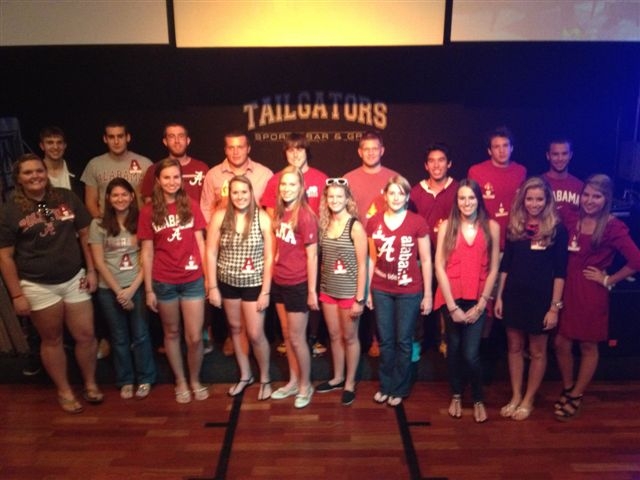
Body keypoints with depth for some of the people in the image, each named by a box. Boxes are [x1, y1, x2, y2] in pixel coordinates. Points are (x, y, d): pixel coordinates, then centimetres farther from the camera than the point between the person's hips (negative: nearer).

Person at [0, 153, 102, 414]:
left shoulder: (67, 198, -1)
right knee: (52, 340, 12)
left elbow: (85, 234, 6)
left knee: (86, 336, 6)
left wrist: (91, 270, 1)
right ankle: (64, 391, 29)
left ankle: (90, 384, 28)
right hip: (38, 286, -2)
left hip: (74, 279, 2)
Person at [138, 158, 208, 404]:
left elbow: (200, 243, 5)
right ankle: (180, 381, 32)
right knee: (172, 333, 14)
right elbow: (147, 252, 1)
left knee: (195, 337, 1)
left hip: (193, 280, 0)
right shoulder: (149, 211, -1)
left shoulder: (191, 206, 2)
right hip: (163, 282, 0)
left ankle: (195, 380, 25)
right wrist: (149, 289, -1)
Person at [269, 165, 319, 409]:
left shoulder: (305, 216, -17)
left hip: (298, 285, -7)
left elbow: (312, 256, -16)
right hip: (279, 283, 7)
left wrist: (312, 291, -14)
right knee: (287, 335, 17)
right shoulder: (280, 213, 4)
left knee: (297, 338, 6)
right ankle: (293, 381, 34)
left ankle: (306, 385, 26)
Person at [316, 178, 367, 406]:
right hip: (327, 290, 5)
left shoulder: (355, 226, -13)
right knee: (334, 336, 17)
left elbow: (362, 265, -13)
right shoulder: (324, 224, 2)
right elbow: (323, 258, 7)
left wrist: (360, 299, -14)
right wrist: (316, 288, 4)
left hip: (349, 291, -5)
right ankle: (337, 377, 34)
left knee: (349, 337, 10)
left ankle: (350, 382, 26)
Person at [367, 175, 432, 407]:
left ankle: (399, 389, 26)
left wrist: (428, 294, -4)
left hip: (409, 292, -2)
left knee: (403, 341, 10)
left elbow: (425, 260, -4)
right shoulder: (373, 222, -1)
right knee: (385, 340, 14)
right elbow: (372, 259, 6)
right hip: (381, 291, 2)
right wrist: (366, 290, 6)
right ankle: (386, 385, 31)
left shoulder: (418, 222, -8)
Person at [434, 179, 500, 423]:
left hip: (477, 299, -1)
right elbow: (439, 266, -5)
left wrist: (481, 303, -5)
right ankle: (456, 396, 34)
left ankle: (479, 399, 20)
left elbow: (493, 268, 1)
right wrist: (452, 306, -9)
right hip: (451, 297, 1)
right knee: (454, 349, 13)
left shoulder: (491, 227, -1)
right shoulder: (447, 226, -2)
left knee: (470, 354, -6)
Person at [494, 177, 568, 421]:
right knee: (515, 347, 13)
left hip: (540, 298, -3)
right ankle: (515, 396, 27)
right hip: (514, 296, 4)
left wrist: (555, 306, -11)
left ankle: (528, 400, 25)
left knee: (537, 351, 10)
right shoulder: (514, 226, 3)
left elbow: (560, 272, -8)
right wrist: (499, 296, 4)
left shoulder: (557, 229, -7)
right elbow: (505, 264, 6)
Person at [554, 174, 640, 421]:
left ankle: (576, 396, 28)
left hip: (592, 294, -5)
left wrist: (608, 280, -11)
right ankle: (567, 389, 32)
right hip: (567, 289, 5)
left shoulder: (613, 227, -12)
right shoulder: (574, 222, 4)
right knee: (561, 343, 9)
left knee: (588, 346, 12)